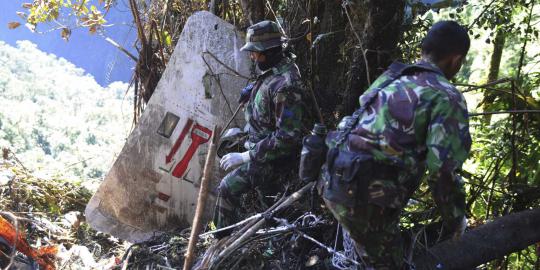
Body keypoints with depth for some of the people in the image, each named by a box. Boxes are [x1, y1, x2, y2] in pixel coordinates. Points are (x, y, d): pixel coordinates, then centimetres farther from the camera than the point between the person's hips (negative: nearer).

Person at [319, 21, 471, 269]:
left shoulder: (389, 77, 18)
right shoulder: (447, 97, -6)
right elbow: (443, 171, -13)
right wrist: (456, 225, 1)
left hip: (332, 180, 8)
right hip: (364, 196, -8)